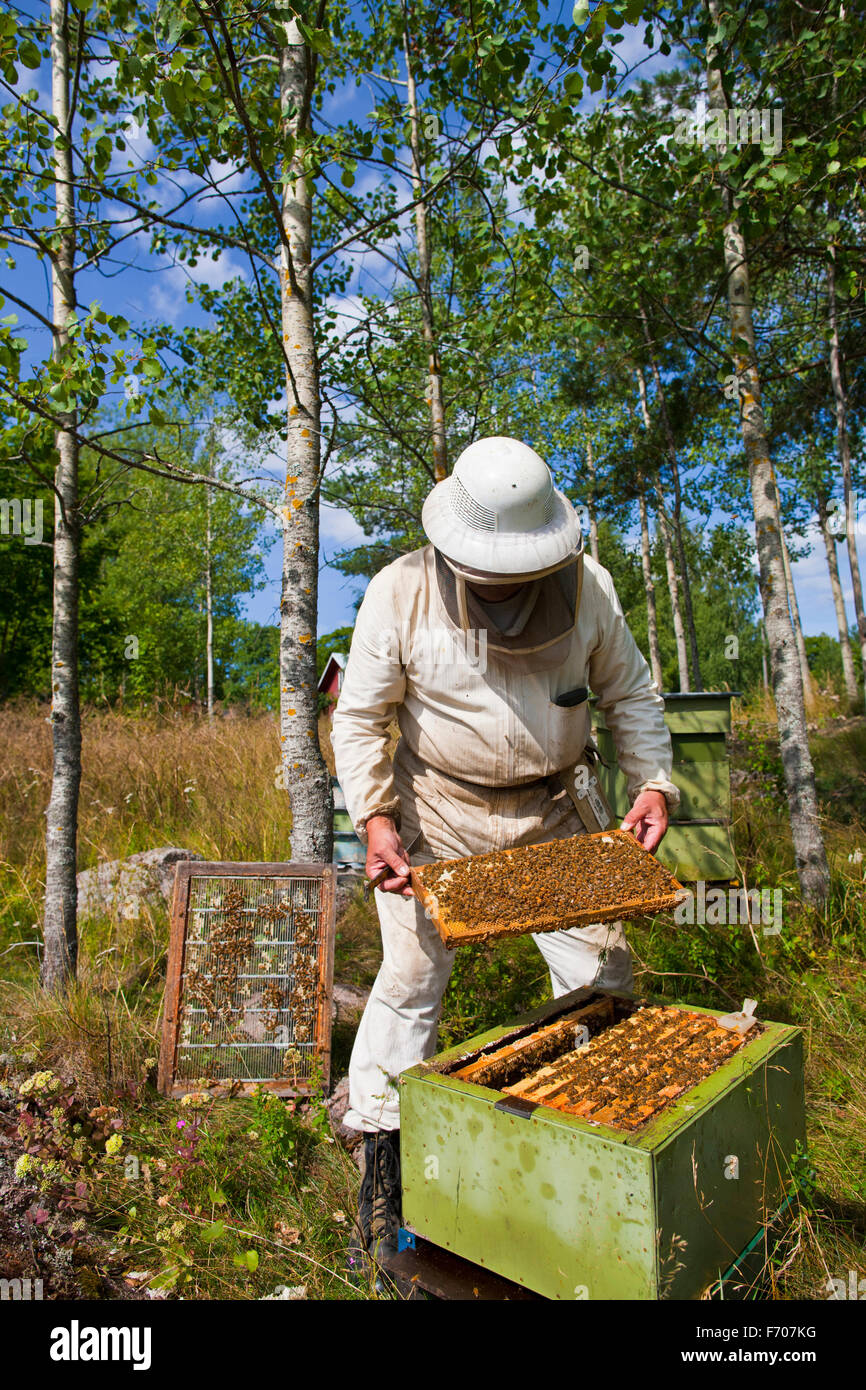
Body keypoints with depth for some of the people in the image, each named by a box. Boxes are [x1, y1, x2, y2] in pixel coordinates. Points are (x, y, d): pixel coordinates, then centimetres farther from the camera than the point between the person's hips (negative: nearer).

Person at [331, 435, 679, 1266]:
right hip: (439, 816, -2)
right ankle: (381, 1157, 23)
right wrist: (374, 816, -18)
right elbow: (360, 717, -8)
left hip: (556, 813, 3)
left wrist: (654, 781, -6)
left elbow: (629, 692, 5)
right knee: (411, 978, 2)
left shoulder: (587, 585, -9)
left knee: (601, 971, 10)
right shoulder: (400, 595, -16)